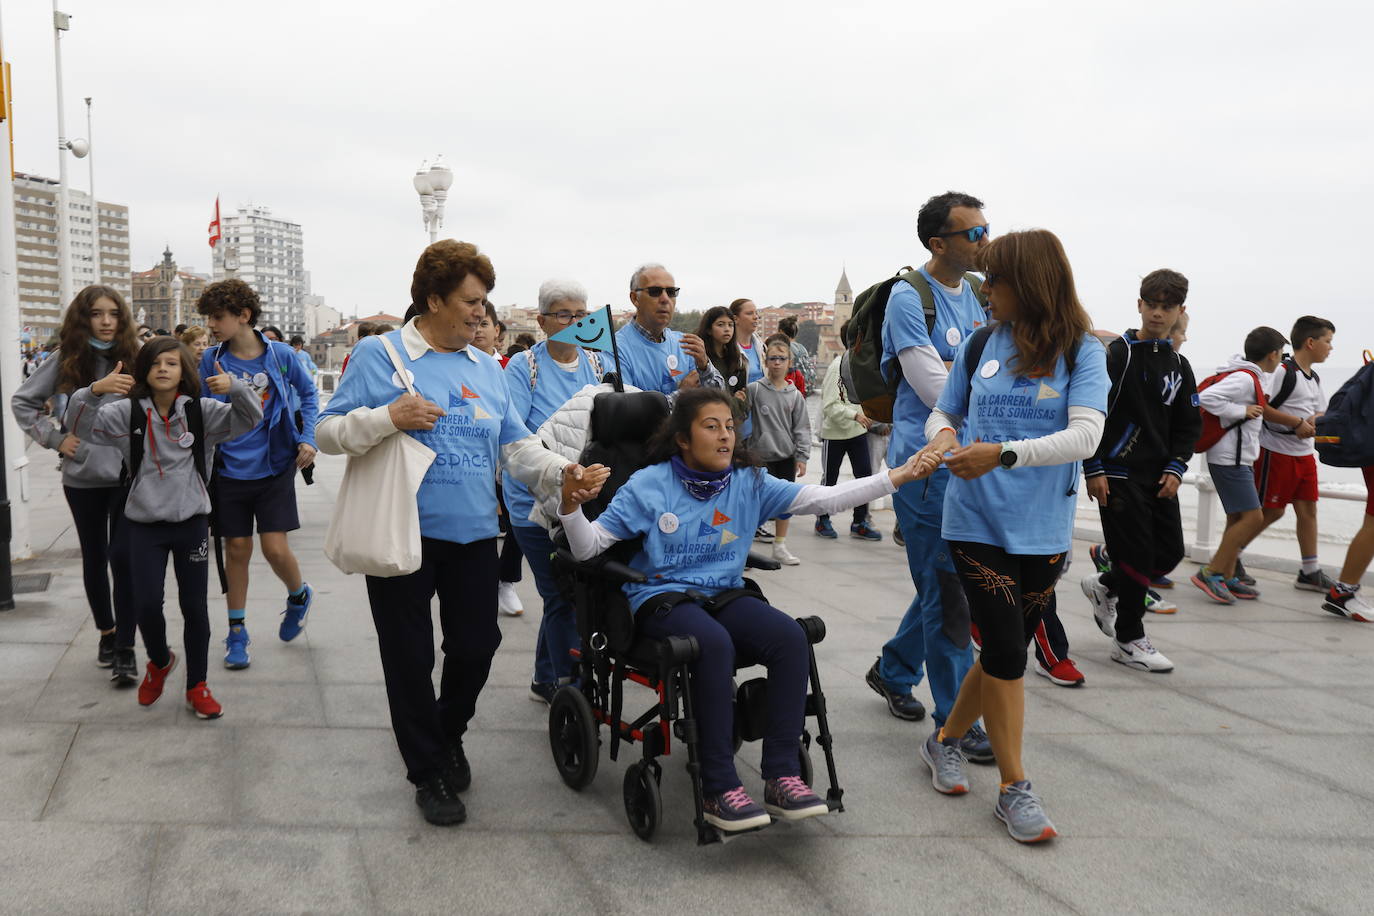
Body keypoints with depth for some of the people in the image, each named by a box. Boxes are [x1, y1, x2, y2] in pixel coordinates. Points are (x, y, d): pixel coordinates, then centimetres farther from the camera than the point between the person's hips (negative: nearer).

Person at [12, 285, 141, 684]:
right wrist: (54, 438, -1)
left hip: (128, 474, -2)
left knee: (123, 557, -8)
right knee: (94, 557, 13)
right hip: (82, 476, 2)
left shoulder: (133, 359, -1)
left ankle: (125, 648, -1)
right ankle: (106, 633, 31)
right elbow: (22, 402, 8)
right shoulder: (66, 360, 0)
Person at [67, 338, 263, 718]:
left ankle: (197, 687, 21)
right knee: (147, 605, 0)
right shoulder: (127, 412, -3)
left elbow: (251, 417, -9)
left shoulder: (202, 411, -4)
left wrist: (235, 387, -30)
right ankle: (159, 662, 33)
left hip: (192, 522, 0)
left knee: (194, 606, 6)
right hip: (144, 523, 0)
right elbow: (84, 424, -12)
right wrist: (94, 391, -31)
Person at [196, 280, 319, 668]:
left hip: (274, 468, -1)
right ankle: (237, 632, 23)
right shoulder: (211, 360, -4)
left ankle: (299, 595, 26)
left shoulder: (281, 355, -6)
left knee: (275, 549, -7)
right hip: (230, 472, 2)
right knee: (237, 551, 7)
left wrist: (308, 438, 1)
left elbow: (307, 392, 9)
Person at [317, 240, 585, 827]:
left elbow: (516, 447, 8)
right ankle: (427, 771, 26)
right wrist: (389, 417, -20)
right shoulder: (378, 354, -3)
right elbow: (328, 432, -4)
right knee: (409, 658, 7)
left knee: (476, 646, 11)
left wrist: (560, 471, -10)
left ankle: (449, 735, 41)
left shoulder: (487, 369, 11)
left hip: (473, 536, 4)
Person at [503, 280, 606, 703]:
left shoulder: (599, 364, 8)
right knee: (563, 598, -1)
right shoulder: (523, 367, -5)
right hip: (537, 503, -4)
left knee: (562, 595, 13)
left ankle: (546, 680, 30)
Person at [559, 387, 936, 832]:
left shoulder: (749, 482, 5)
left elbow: (824, 498, -1)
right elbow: (588, 546, -5)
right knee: (714, 643, -36)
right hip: (661, 599, -4)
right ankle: (720, 789, -27)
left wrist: (898, 476, -10)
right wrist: (571, 506, -27)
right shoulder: (648, 485, -4)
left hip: (724, 595, 4)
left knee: (791, 636, -25)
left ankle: (781, 777, -18)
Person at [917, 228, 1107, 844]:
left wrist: (1003, 453, -28)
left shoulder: (1082, 350, -4)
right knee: (1006, 649, -6)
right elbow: (943, 412, 14)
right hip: (977, 521, 0)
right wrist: (943, 435, -10)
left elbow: (1085, 436, -17)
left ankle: (945, 740, 35)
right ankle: (1014, 788, 9)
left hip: (1043, 528, 0)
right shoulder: (982, 343, 3)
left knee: (1005, 651, 12)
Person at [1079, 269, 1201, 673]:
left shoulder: (1178, 366, 12)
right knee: (1136, 554, -5)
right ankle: (1129, 640, 10)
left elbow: (1188, 426, 15)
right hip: (1118, 474, -6)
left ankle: (1104, 586, 31)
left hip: (1158, 477, 7)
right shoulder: (1116, 354, -7)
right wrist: (1094, 469, -15)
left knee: (1170, 552, 6)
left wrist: (1175, 468, 0)